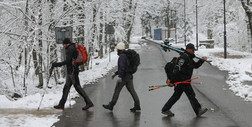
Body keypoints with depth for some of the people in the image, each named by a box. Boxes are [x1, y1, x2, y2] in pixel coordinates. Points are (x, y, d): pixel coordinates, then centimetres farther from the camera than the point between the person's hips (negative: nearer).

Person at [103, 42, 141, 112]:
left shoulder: (122, 56, -15)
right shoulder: (126, 55, 16)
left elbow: (122, 67, -24)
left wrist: (120, 77, -26)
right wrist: (116, 73, 28)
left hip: (124, 77, -9)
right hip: (129, 76, 9)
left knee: (117, 91, 2)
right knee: (132, 91, 6)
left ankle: (111, 106, 11)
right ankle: (137, 106, 0)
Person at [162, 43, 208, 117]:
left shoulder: (189, 58, 19)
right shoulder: (184, 57, -15)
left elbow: (196, 65, 30)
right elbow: (177, 68, -21)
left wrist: (202, 60, 18)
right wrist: (171, 80, -26)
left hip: (185, 80, 10)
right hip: (182, 80, -10)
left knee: (176, 95, 11)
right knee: (191, 95, -3)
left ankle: (165, 109, 14)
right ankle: (198, 111, 4)